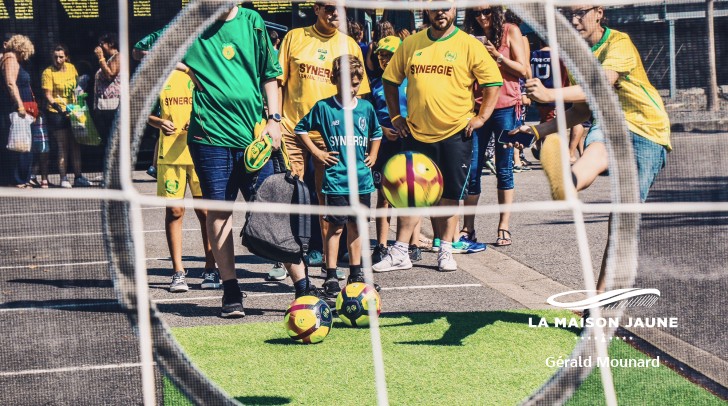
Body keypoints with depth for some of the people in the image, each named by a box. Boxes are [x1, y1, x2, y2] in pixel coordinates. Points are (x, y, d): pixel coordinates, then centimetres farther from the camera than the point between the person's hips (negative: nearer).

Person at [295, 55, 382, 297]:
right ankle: (331, 277, -2)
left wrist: (373, 155, 13)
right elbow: (301, 129, 3)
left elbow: (376, 134, 25)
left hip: (362, 179, 4)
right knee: (336, 226, -5)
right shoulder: (324, 107, -5)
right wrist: (316, 152, -2)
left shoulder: (366, 108, 7)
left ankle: (356, 274, 20)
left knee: (356, 226, 12)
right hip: (336, 179, -4)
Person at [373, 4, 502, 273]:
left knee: (450, 195, 5)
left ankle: (446, 251, 15)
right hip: (416, 132, 2)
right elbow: (391, 80, 15)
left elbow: (493, 82, -2)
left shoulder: (469, 46, -3)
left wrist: (482, 117, -8)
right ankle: (400, 253, 8)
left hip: (456, 133, -2)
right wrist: (395, 116, 8)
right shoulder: (411, 44, 6)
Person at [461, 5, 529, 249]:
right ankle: (468, 229, 2)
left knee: (504, 169, 2)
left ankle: (504, 227, 6)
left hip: (505, 107, -3)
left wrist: (497, 56, -14)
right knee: (472, 169, -1)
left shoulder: (510, 32, 1)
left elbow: (523, 70, -3)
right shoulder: (471, 37, 10)